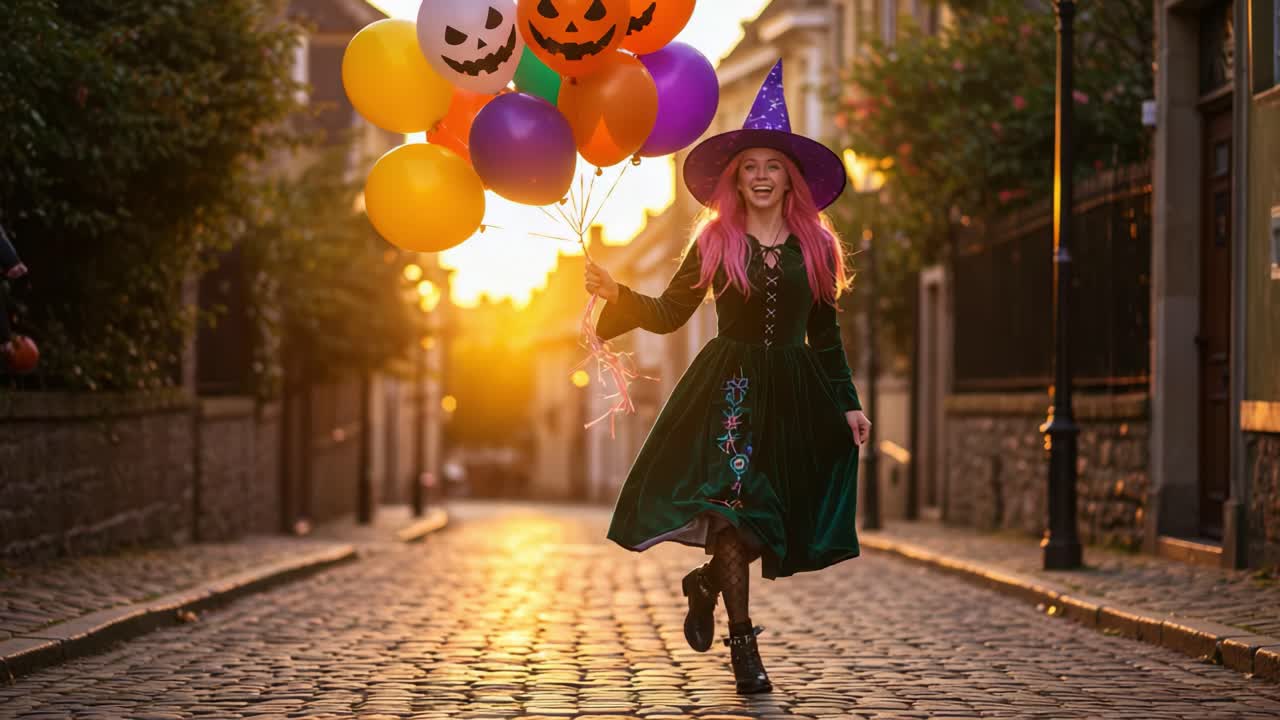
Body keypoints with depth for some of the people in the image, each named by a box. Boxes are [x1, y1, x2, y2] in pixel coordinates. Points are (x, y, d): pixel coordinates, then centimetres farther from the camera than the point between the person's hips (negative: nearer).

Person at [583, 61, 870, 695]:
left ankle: (706, 583, 31)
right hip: (729, 386, -2)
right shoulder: (713, 242, 3)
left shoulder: (815, 245, 8)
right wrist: (617, 295, -11)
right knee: (731, 501, -14)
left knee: (782, 516, 2)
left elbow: (825, 335, 12)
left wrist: (848, 404, 8)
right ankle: (742, 643, -7)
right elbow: (670, 314, 4)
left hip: (794, 392, 3)